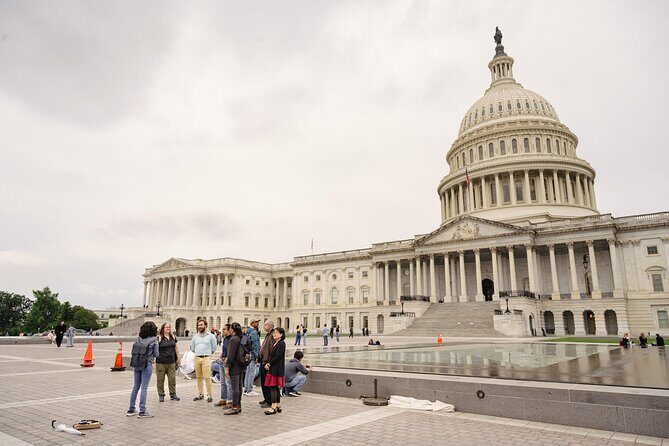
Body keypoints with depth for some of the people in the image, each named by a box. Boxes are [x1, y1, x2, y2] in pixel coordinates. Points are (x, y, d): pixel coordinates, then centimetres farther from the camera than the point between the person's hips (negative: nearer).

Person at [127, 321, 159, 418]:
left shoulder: (138, 339, 6)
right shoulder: (154, 340, -8)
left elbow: (133, 352, 8)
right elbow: (156, 354, -4)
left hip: (136, 365, 5)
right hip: (147, 365, -5)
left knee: (135, 387, 15)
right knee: (144, 388, 0)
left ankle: (131, 410, 24)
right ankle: (142, 412, 4)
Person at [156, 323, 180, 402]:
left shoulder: (173, 337, 10)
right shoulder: (158, 338, -5)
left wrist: (177, 358, 19)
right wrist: (153, 361, -12)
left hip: (171, 362, 4)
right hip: (160, 362, -4)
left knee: (172, 379, 5)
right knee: (160, 379, 3)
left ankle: (173, 394, 15)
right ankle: (161, 395, 17)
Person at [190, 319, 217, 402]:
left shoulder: (211, 336, 0)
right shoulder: (195, 336, 11)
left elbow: (214, 348, 7)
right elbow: (192, 348, 23)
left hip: (206, 358, -4)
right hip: (197, 358, 4)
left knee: (207, 377, -9)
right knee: (199, 377, 8)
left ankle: (209, 395, -4)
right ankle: (200, 394, 17)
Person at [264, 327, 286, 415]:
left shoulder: (281, 343, -12)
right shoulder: (275, 343, 16)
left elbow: (278, 356, -19)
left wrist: (269, 364, -12)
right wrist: (268, 364, 2)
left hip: (277, 369, -9)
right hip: (273, 368, 9)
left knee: (273, 387, -8)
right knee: (276, 388, 12)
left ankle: (273, 407, -5)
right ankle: (278, 406, 19)